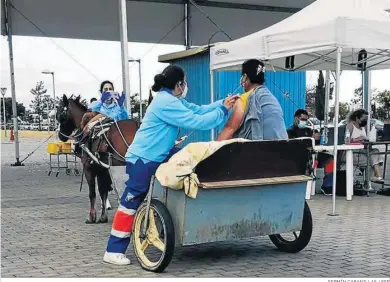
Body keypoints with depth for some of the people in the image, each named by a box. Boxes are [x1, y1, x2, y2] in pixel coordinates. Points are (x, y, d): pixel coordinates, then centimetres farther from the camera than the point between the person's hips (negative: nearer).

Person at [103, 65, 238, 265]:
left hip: (158, 156, 10)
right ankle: (113, 251, -2)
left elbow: (197, 110, 14)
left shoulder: (172, 99, 12)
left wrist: (222, 104, 6)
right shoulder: (166, 103, -21)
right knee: (130, 203, -7)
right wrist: (222, 111, -13)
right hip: (142, 160, -10)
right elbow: (196, 122, -22)